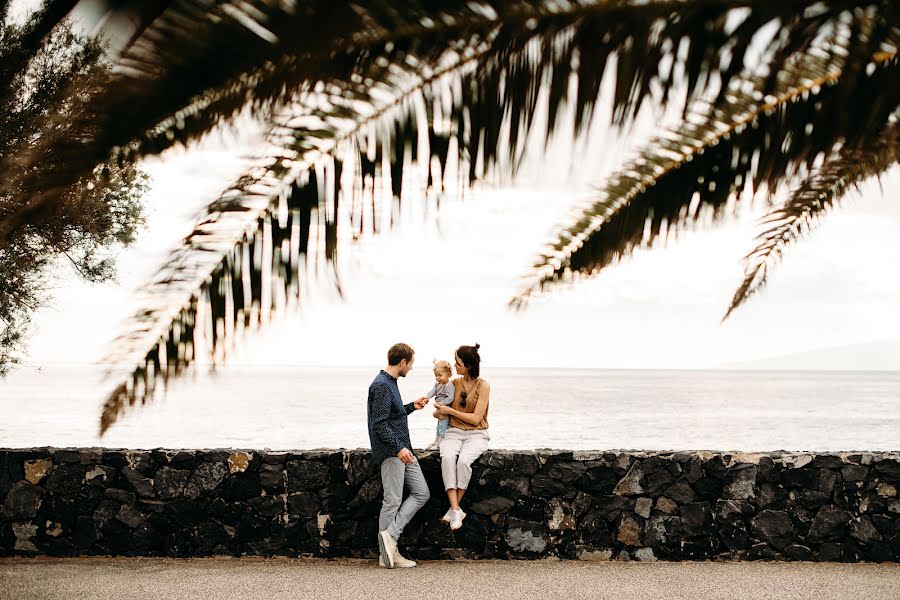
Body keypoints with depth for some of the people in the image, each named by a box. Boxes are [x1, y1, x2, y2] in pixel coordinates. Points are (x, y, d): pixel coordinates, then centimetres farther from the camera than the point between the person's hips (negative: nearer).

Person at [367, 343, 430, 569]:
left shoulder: (390, 383, 17)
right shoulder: (381, 385, -15)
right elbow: (380, 423, -21)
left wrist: (412, 406, 25)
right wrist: (398, 448, -26)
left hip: (403, 449, 10)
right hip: (390, 451, -10)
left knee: (421, 493, 7)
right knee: (393, 501, -5)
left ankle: (390, 535, 3)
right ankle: (386, 555, 2)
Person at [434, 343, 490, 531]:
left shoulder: (483, 386, -5)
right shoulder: (454, 383, 10)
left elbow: (475, 418, -10)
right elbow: (442, 408, 25)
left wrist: (450, 411, -8)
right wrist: (438, 412, 1)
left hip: (476, 434, -3)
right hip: (454, 432, 3)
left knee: (464, 460, -35)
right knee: (448, 458, -32)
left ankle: (454, 508, -21)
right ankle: (456, 510, -36)